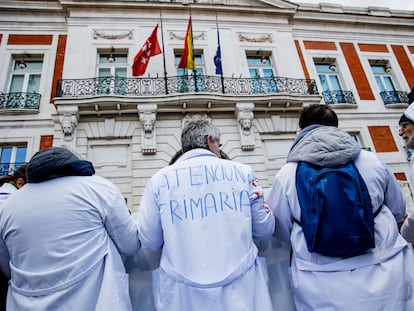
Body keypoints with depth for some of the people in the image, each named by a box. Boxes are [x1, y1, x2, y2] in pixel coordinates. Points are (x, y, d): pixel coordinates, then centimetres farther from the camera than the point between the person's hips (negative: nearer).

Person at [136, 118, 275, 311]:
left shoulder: (160, 179, -4)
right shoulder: (242, 172, -3)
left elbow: (149, 241, 0)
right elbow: (265, 228, 5)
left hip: (183, 295, 1)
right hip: (241, 288, 1)